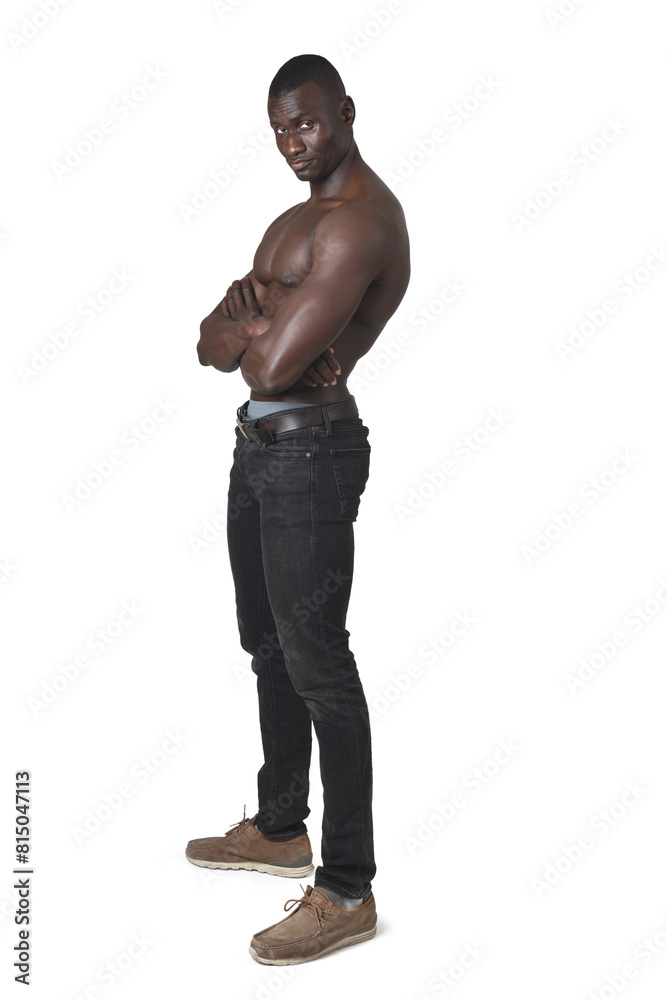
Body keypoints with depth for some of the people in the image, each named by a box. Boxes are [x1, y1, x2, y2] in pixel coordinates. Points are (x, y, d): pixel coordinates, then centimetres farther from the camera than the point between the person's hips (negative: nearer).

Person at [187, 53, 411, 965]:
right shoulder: (297, 218, 18)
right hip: (259, 442, 10)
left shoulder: (360, 219, -16)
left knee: (317, 662, -5)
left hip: (309, 451, -10)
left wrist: (250, 330, -4)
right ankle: (281, 828, 36)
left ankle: (346, 893, 7)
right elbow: (214, 346, 11)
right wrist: (255, 323, -10)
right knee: (269, 647, 18)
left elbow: (270, 365, -25)